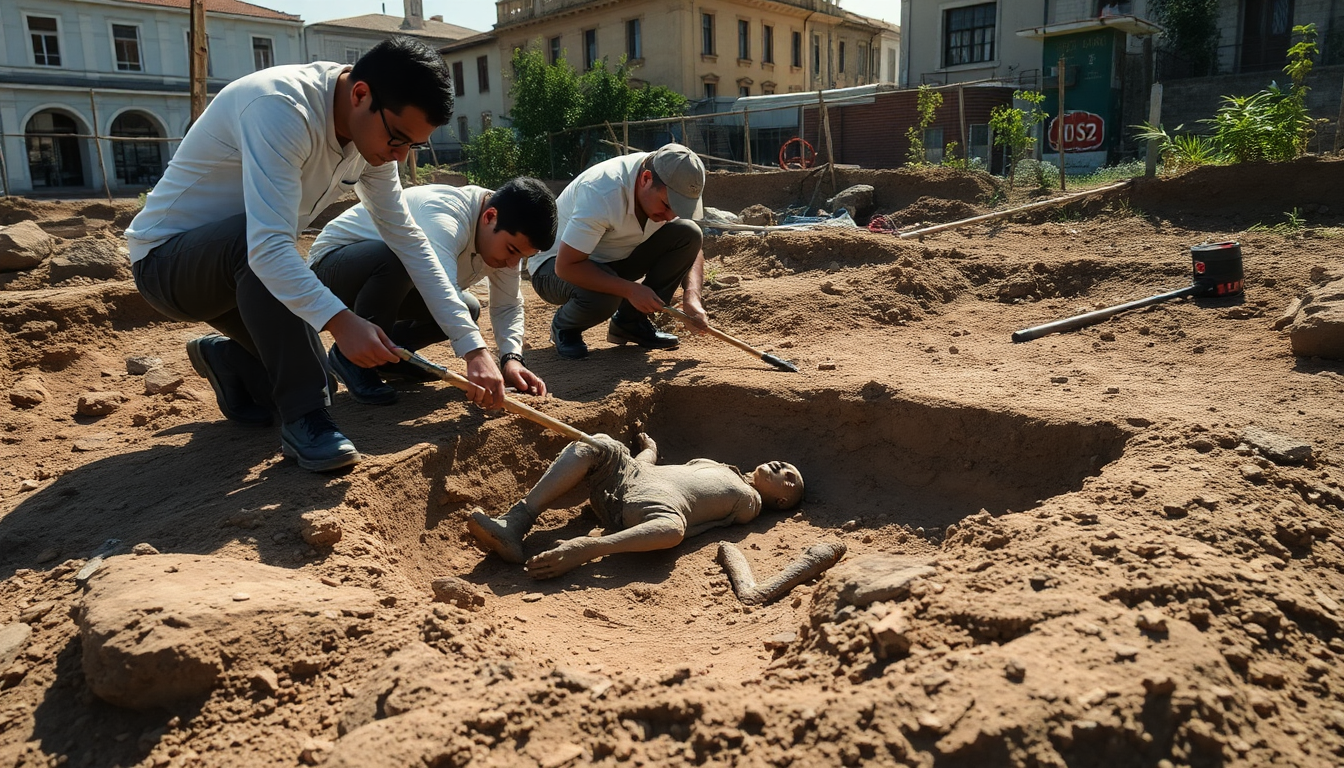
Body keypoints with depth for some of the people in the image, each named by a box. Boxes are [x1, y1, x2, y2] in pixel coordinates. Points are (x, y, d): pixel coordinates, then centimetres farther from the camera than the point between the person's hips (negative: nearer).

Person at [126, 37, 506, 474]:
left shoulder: (372, 132, -6)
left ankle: (224, 359, 29)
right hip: (164, 259, -8)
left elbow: (408, 241, -7)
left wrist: (473, 347, -13)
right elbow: (268, 246, -40)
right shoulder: (278, 109, -31)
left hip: (243, 270, 8)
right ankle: (304, 421, -23)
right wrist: (340, 321, -53)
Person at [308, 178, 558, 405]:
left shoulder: (506, 237, -9)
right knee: (395, 258, -37)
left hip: (395, 284, 8)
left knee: (468, 310, -7)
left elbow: (508, 307, -7)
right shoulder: (443, 216, -36)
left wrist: (511, 359, -25)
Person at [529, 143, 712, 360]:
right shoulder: (602, 191, -35)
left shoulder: (673, 189, -15)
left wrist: (692, 296, -23)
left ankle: (631, 321, -2)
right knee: (602, 295, -40)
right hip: (555, 264, -6)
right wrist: (630, 290, -38)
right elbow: (566, 266, -34)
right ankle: (564, 328, -3)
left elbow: (693, 245, -4)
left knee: (687, 233, -14)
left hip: (616, 260, 7)